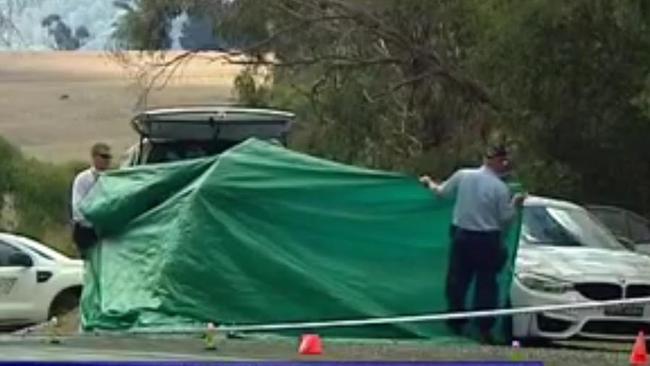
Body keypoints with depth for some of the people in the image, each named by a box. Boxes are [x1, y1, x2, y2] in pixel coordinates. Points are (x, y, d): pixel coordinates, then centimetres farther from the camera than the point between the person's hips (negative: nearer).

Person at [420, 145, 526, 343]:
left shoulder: (463, 176, -4)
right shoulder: (500, 188, -12)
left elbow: (442, 192, 9)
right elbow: (506, 218, -6)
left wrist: (430, 183, 29)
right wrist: (515, 203, 12)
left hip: (462, 236, 3)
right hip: (487, 240, -3)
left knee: (457, 281, 13)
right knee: (486, 285, 5)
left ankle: (456, 323, 18)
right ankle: (484, 329, 5)